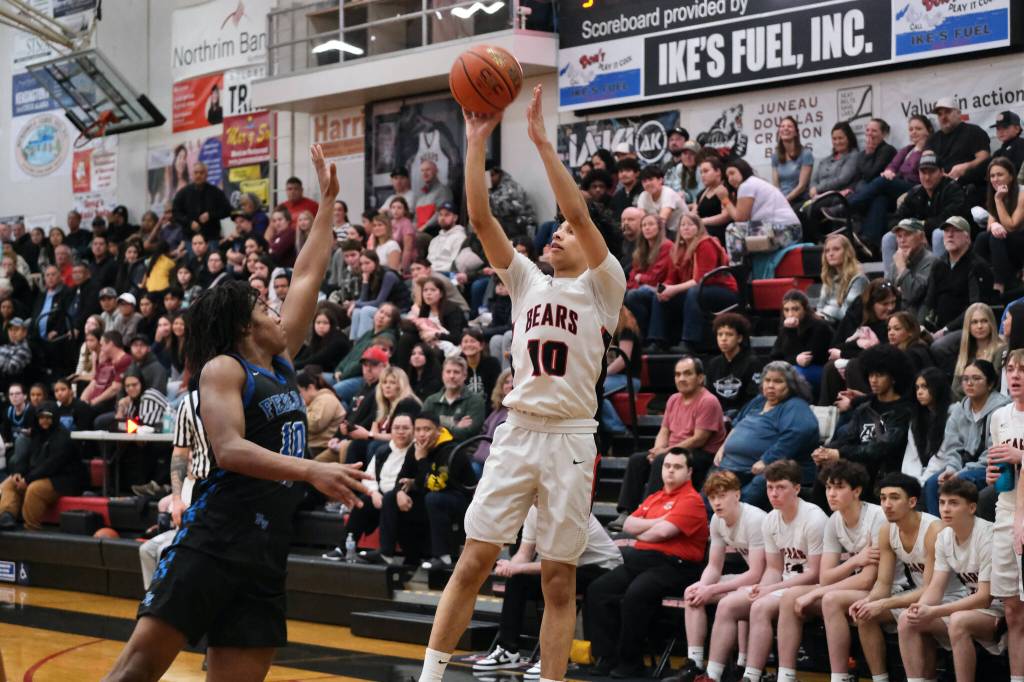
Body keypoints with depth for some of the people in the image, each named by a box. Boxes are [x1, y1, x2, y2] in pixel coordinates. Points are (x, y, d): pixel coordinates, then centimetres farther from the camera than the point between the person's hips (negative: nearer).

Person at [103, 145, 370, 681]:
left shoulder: (281, 363, 18)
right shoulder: (223, 369, -3)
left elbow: (307, 277, 25)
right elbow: (229, 450, -18)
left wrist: (327, 202, 28)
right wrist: (312, 470, -28)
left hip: (269, 546, 7)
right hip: (217, 536, -7)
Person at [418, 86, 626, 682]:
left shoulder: (602, 287, 1)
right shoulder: (527, 280, 12)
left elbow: (579, 211, -13)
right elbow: (481, 216, 4)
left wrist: (541, 139, -15)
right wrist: (477, 140, -3)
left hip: (570, 440, -3)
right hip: (518, 432, 3)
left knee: (560, 580, 3)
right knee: (473, 562, 0)